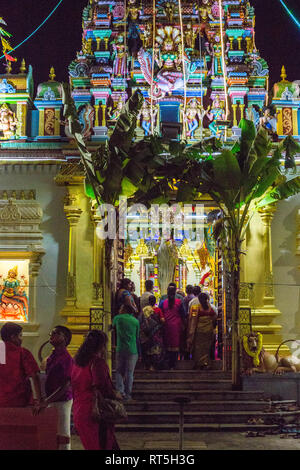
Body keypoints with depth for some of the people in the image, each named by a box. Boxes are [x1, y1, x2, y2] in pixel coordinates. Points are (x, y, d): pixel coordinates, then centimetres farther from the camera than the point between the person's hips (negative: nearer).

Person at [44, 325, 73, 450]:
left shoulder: (66, 358, -18)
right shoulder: (52, 356, 9)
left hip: (62, 401, -9)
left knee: (62, 436, 0)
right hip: (52, 401, 9)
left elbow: (65, 386, -22)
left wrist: (46, 402, -24)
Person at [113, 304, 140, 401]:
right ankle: (127, 394, 9)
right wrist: (139, 353, 14)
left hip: (120, 350, 0)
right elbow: (137, 337, 8)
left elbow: (113, 325, 23)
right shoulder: (136, 321, 3)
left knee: (119, 372, 11)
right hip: (132, 351, 0)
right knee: (129, 373, 6)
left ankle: (120, 392, 1)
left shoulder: (117, 318, 0)